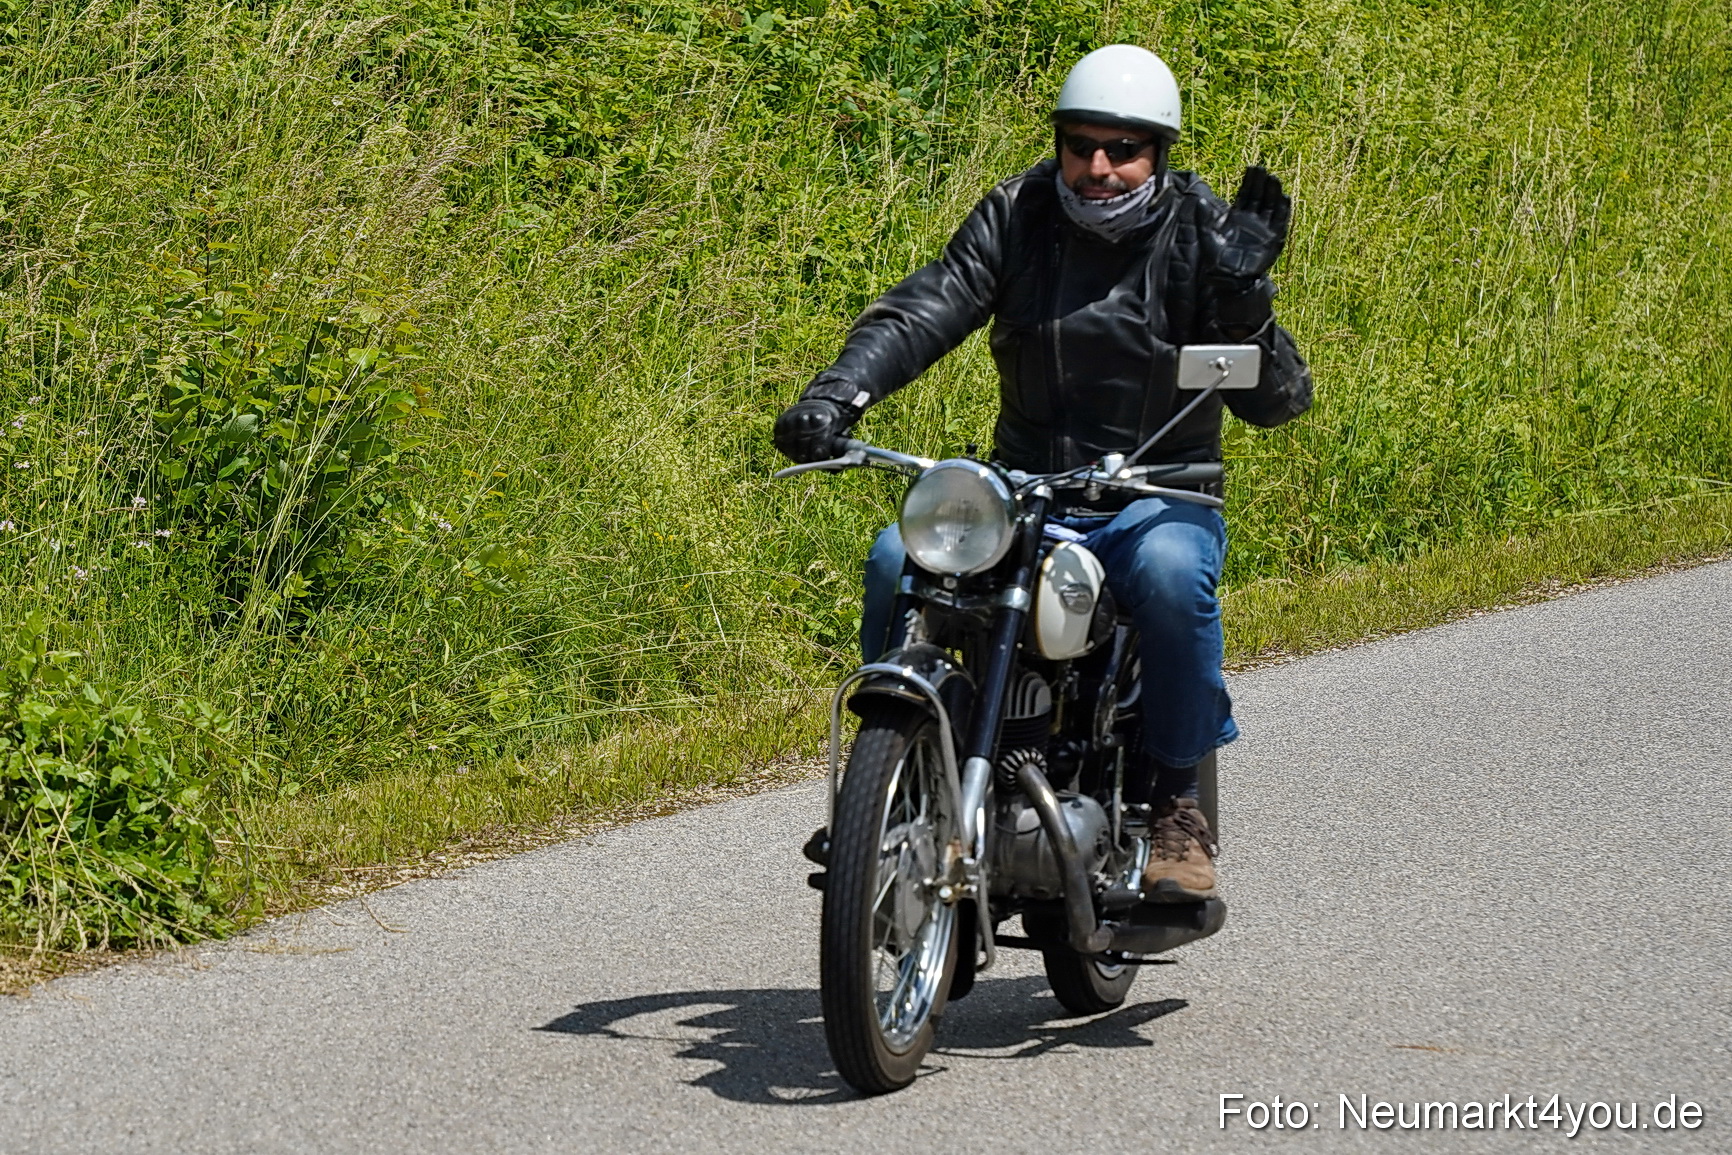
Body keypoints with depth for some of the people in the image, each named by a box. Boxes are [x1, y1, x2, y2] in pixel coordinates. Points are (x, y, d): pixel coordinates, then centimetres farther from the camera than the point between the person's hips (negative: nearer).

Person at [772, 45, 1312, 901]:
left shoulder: (1198, 235, -4)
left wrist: (1242, 298, -28)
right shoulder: (1017, 216, 2)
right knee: (897, 559, -24)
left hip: (1157, 498, -2)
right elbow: (926, 308, -12)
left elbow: (1275, 403, -10)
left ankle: (1177, 803, -19)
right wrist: (838, 390, -30)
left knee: (1171, 571, -36)